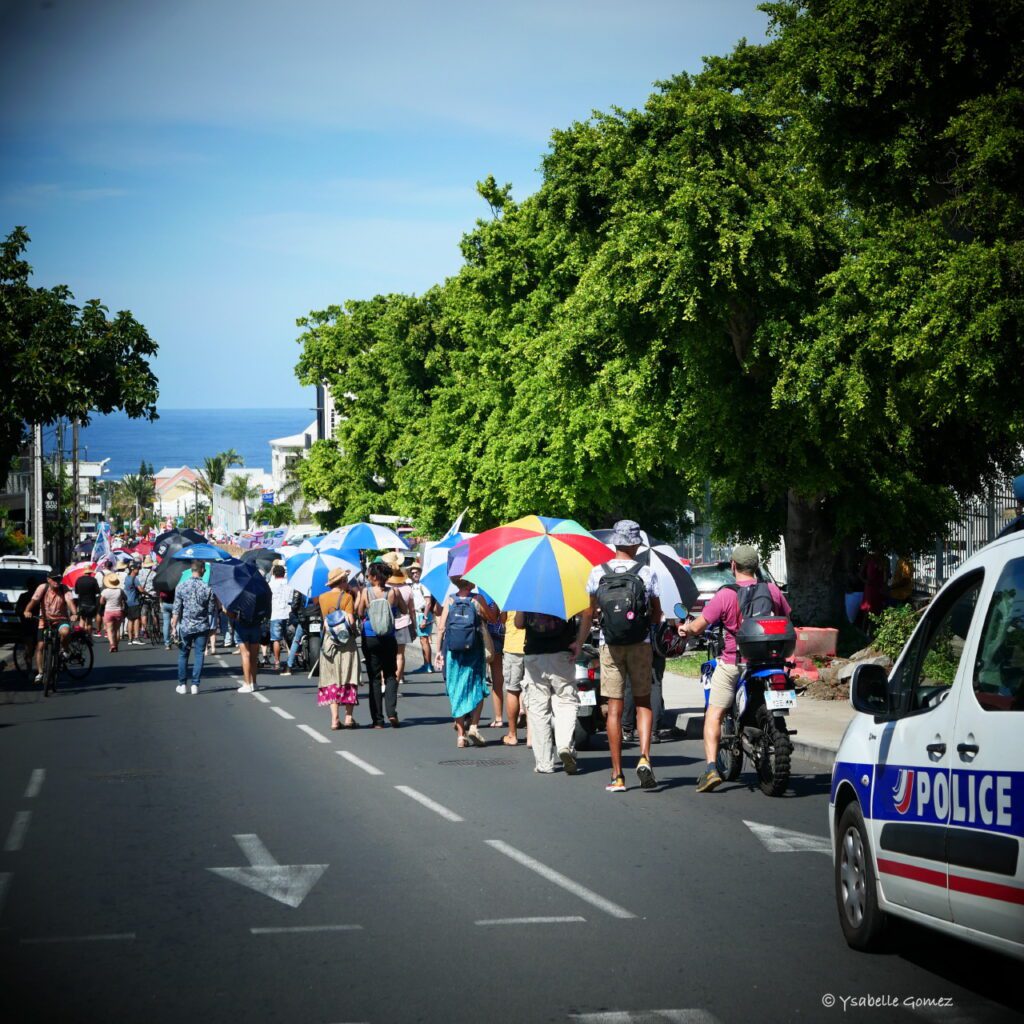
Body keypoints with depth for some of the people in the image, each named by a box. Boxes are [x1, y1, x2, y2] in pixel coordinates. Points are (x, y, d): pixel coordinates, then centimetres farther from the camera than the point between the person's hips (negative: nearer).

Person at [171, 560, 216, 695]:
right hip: (202, 627, 0)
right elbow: (211, 610, 0)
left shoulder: (181, 586, -6)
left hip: (185, 627, 0)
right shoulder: (208, 588, -6)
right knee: (199, 655, 5)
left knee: (183, 655, 12)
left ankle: (182, 684, 14)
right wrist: (211, 626, 14)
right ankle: (195, 684, 1)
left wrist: (174, 626, 0)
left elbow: (177, 609, -6)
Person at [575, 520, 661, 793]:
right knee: (643, 702, 13)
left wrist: (579, 644, 16)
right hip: (640, 644, -1)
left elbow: (588, 613, 4)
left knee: (614, 709, 3)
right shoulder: (646, 574, -4)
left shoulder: (598, 573, -1)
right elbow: (657, 615, 3)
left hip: (610, 646, 1)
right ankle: (644, 758, -9)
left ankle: (617, 776, 3)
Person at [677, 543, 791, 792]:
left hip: (732, 663, -4)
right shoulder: (772, 591, 0)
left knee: (714, 714, -3)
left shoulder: (726, 595, -12)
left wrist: (685, 628, 11)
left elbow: (697, 627, -11)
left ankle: (711, 768, -18)